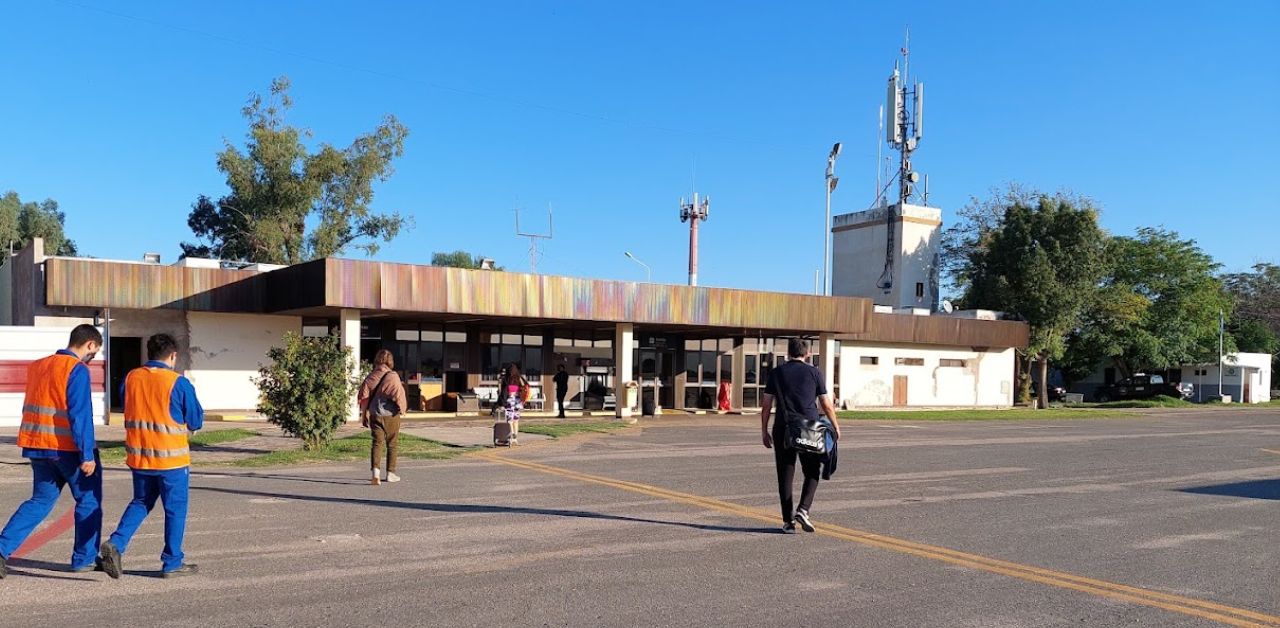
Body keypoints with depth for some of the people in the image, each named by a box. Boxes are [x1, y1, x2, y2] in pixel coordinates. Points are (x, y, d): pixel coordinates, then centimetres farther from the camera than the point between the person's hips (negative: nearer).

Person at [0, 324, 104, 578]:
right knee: (89, 501, 9)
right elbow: (80, 414, -20)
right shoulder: (78, 370, -14)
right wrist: (87, 455, -19)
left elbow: (32, 407, 18)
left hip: (38, 446, 7)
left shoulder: (37, 366, 11)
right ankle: (84, 559, 15)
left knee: (40, 501, 17)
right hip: (70, 449, -7)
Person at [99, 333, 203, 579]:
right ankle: (173, 563, 13)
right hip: (171, 457, -5)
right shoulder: (178, 383, -13)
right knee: (175, 509, 7)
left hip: (138, 456, 5)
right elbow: (196, 421, -5)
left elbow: (127, 410, 17)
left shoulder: (130, 378, 2)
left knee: (140, 503, 21)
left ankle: (116, 544, 2)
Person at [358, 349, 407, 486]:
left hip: (374, 415, 3)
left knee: (377, 443, 3)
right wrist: (402, 408, 6)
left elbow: (363, 396, 3)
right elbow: (399, 395, -14)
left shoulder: (371, 377, 2)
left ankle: (375, 471, -16)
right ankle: (391, 473, 17)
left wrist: (363, 415, 12)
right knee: (392, 444, 11)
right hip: (391, 415, -3)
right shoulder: (393, 376, -10)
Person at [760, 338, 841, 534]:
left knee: (785, 476, 7)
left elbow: (766, 405, 5)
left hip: (783, 430, 1)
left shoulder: (776, 373, 7)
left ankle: (788, 521, 7)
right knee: (812, 473, 12)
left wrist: (764, 431, 11)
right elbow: (826, 405, 4)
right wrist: (836, 427, 17)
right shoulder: (814, 372, 3)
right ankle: (803, 509, -6)